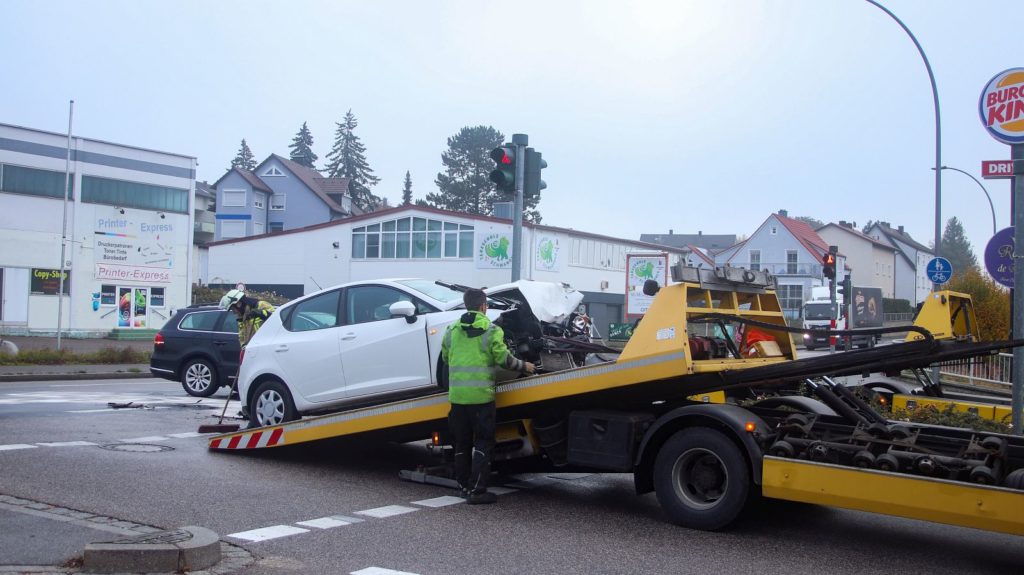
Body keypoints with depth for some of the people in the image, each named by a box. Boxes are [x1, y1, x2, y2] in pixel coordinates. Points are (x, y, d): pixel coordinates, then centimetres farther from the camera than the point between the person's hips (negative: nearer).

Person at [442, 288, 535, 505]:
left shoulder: (452, 330, 7)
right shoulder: (491, 330, -7)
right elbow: (503, 358, -8)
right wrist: (524, 366, 9)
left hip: (457, 395, 5)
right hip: (481, 395, -5)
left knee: (462, 442, 16)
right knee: (483, 443, 2)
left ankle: (464, 486, 22)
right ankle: (476, 490, -3)